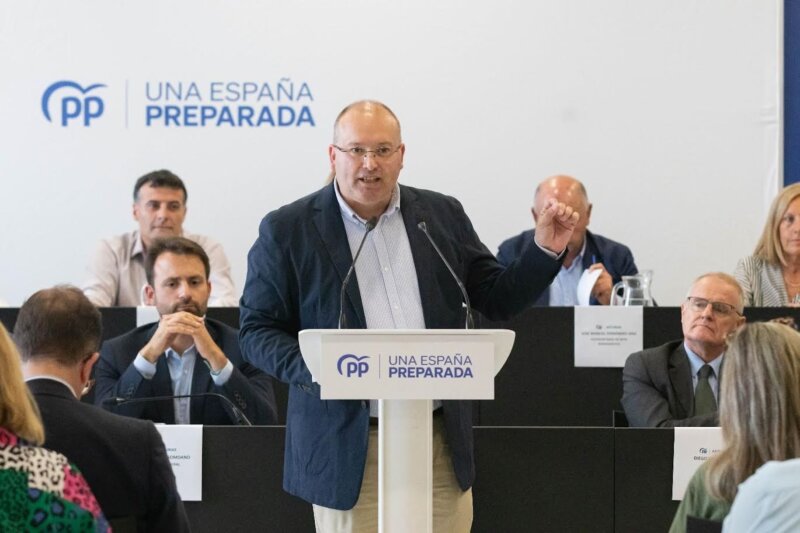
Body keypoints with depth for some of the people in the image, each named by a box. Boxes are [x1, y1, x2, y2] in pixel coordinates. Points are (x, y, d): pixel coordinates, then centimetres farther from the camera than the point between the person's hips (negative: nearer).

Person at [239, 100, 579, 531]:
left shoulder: (443, 216, 10)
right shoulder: (287, 230, 0)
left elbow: (496, 300, 14)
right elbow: (257, 330, 1)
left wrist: (545, 250, -3)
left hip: (442, 441, 3)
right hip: (347, 446, -3)